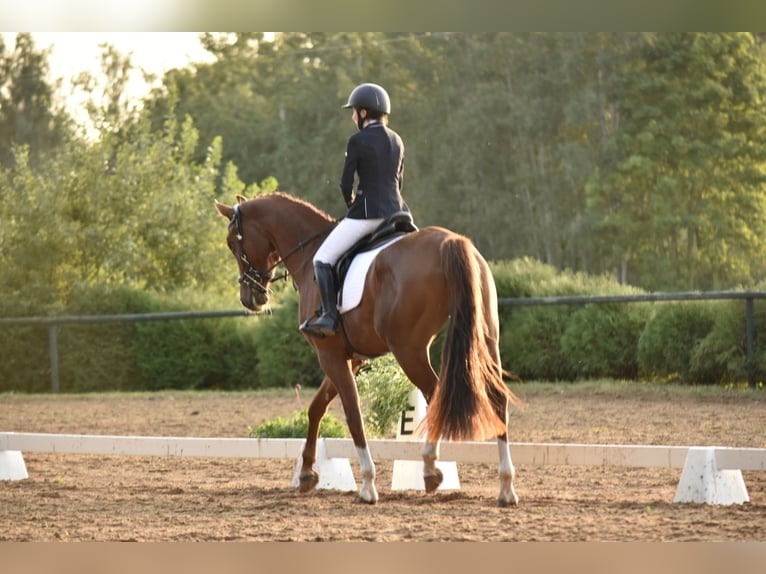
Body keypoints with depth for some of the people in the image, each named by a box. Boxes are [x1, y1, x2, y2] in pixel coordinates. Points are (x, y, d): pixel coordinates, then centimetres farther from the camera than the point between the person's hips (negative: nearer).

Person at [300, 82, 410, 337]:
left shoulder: (358, 141, -9)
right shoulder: (396, 140, 12)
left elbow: (345, 184, -7)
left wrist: (352, 204, 12)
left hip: (367, 212, -7)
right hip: (396, 209, 7)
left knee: (323, 259, -1)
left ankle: (329, 317, -12)